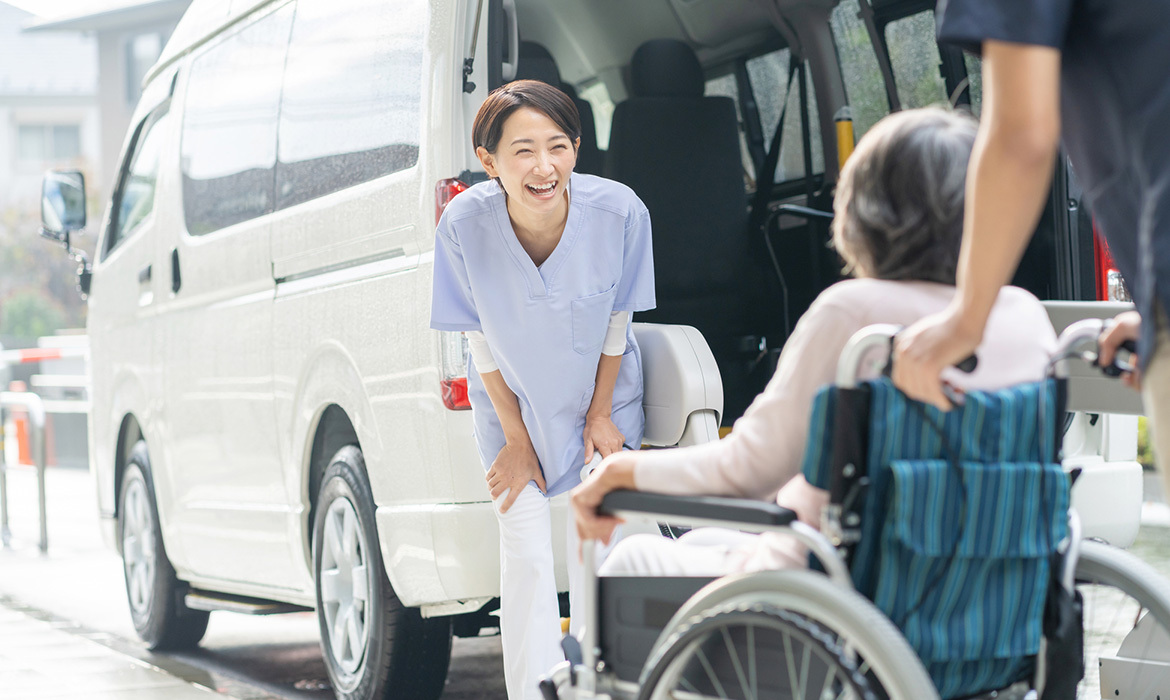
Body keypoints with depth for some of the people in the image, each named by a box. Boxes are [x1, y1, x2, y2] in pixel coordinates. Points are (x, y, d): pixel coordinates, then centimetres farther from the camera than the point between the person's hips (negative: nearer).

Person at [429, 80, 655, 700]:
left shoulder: (619, 212, -28)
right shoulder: (465, 223, -28)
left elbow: (616, 323, -10)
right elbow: (482, 340, -13)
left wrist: (600, 416, -3)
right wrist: (516, 437, -7)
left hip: (602, 398, 0)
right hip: (513, 402, 0)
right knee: (526, 559, -1)